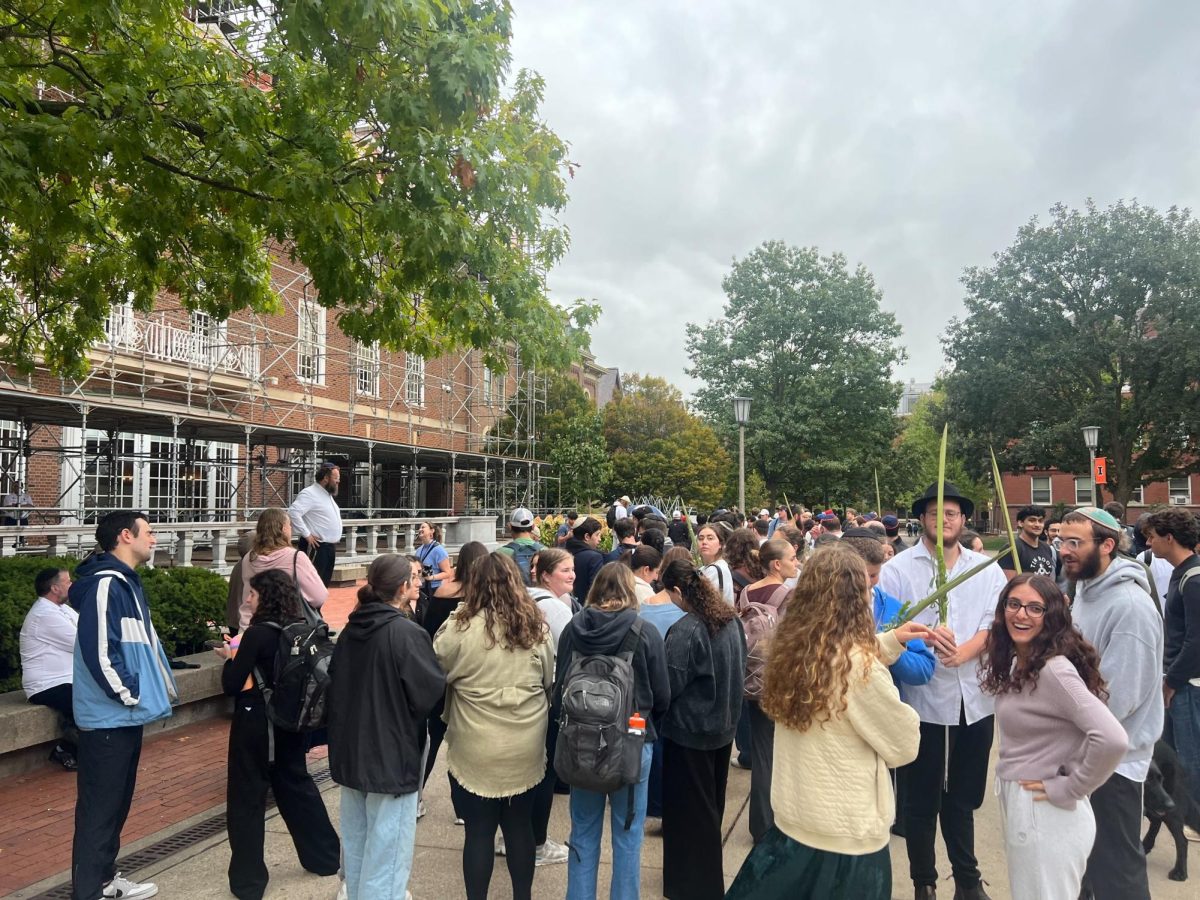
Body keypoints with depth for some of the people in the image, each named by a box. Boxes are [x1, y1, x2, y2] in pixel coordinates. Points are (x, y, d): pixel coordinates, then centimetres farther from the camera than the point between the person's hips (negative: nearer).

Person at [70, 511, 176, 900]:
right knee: (99, 808, 0)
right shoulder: (104, 584, -19)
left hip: (126, 716, 10)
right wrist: (129, 694, -17)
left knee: (117, 802, 20)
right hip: (108, 717, -10)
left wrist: (162, 685, 11)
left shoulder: (127, 583, 13)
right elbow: (98, 649, -26)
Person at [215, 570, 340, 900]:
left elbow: (231, 685, -17)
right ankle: (325, 857, 31)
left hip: (256, 724, -7)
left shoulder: (256, 634, -19)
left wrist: (230, 656, -1)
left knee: (247, 799, 7)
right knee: (297, 785, 20)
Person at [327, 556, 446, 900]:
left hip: (350, 751, 8)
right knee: (385, 850, 4)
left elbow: (336, 684, 13)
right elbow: (431, 692, -17)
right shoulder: (407, 633, -21)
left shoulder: (349, 631, 1)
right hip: (391, 754, -7)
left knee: (357, 844, 21)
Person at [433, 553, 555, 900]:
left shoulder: (461, 627, -15)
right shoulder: (537, 627, -3)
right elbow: (550, 682, 8)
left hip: (477, 749, -3)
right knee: (520, 825, 17)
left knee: (479, 829, 10)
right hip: (526, 747, 3)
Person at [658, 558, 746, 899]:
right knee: (712, 803, 22)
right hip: (724, 724, 8)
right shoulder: (731, 620, -1)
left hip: (690, 730, -8)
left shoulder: (684, 631, -24)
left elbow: (670, 686, -20)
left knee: (690, 809, 9)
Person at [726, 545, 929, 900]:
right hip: (847, 835, -6)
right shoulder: (857, 663, -25)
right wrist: (904, 712, 7)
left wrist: (889, 641, 12)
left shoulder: (791, 645, -4)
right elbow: (904, 745, -12)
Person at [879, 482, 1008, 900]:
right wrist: (925, 638, -28)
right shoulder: (897, 569, -4)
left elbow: (996, 623, -3)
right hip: (921, 698, -3)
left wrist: (964, 651, -20)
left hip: (974, 698, 3)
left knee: (964, 797, 18)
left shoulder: (987, 568, 7)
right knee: (921, 799, 9)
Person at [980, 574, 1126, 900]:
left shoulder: (1054, 669, -21)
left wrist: (1067, 788, -21)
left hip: (1046, 812, -8)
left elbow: (1112, 739, -31)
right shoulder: (1016, 663, 6)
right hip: (1016, 805, 8)